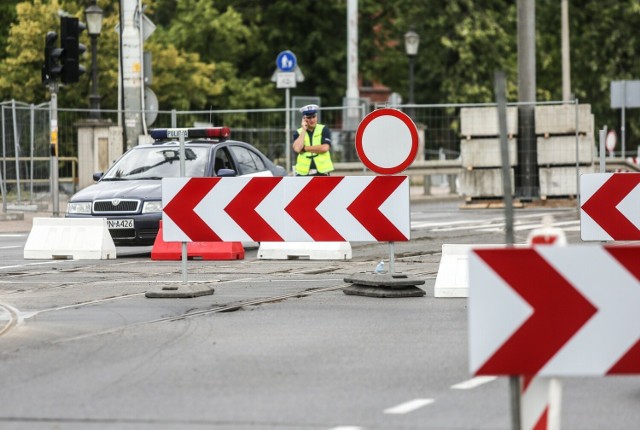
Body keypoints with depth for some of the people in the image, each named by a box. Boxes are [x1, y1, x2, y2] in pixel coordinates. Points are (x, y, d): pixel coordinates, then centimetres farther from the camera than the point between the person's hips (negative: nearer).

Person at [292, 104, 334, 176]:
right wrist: (304, 130, -9)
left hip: (321, 172, -1)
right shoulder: (298, 132, 7)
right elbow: (297, 148, -12)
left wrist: (305, 148, -9)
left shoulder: (323, 130, 2)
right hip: (303, 172, 1)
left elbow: (325, 148, -12)